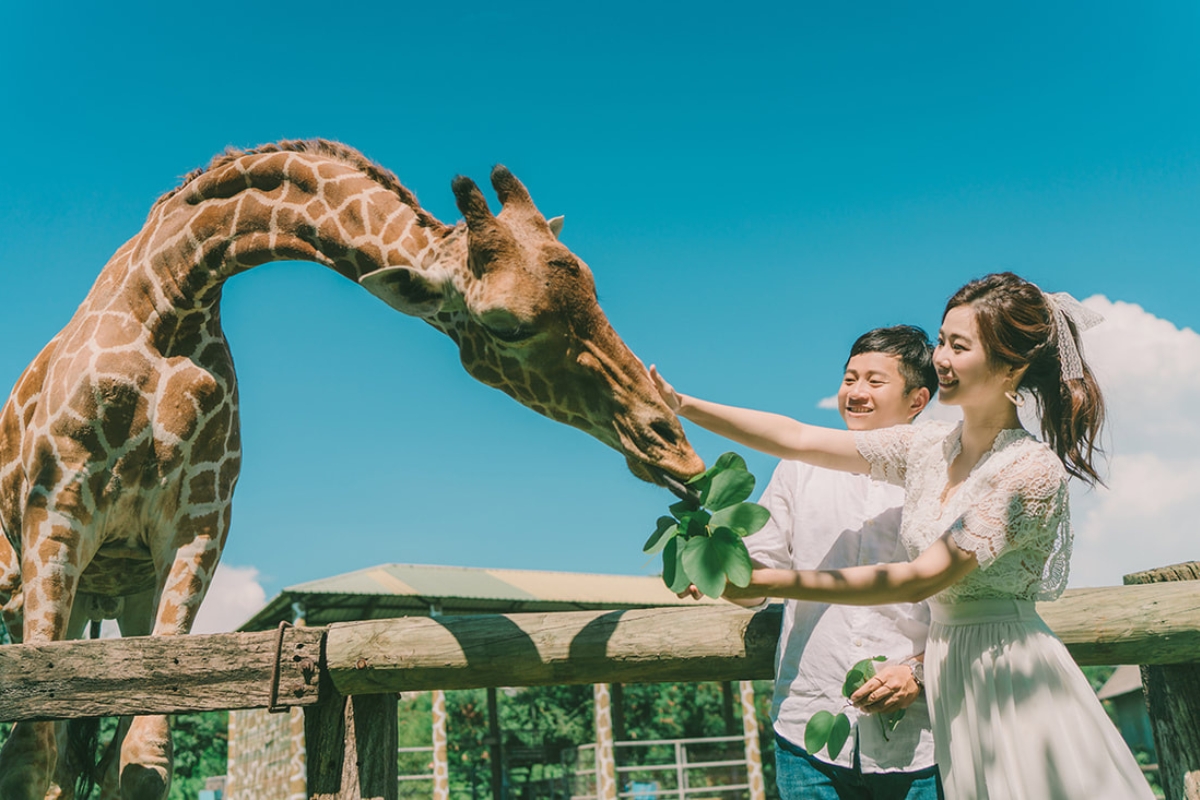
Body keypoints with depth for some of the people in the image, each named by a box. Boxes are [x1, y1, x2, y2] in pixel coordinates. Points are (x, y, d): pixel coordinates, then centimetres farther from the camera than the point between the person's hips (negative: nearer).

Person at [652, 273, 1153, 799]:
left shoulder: (1032, 470, -17)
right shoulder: (929, 448, 3)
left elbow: (922, 579, -22)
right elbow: (797, 440, 3)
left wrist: (770, 582, -26)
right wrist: (679, 405, -3)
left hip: (1013, 678, -6)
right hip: (948, 675, 6)